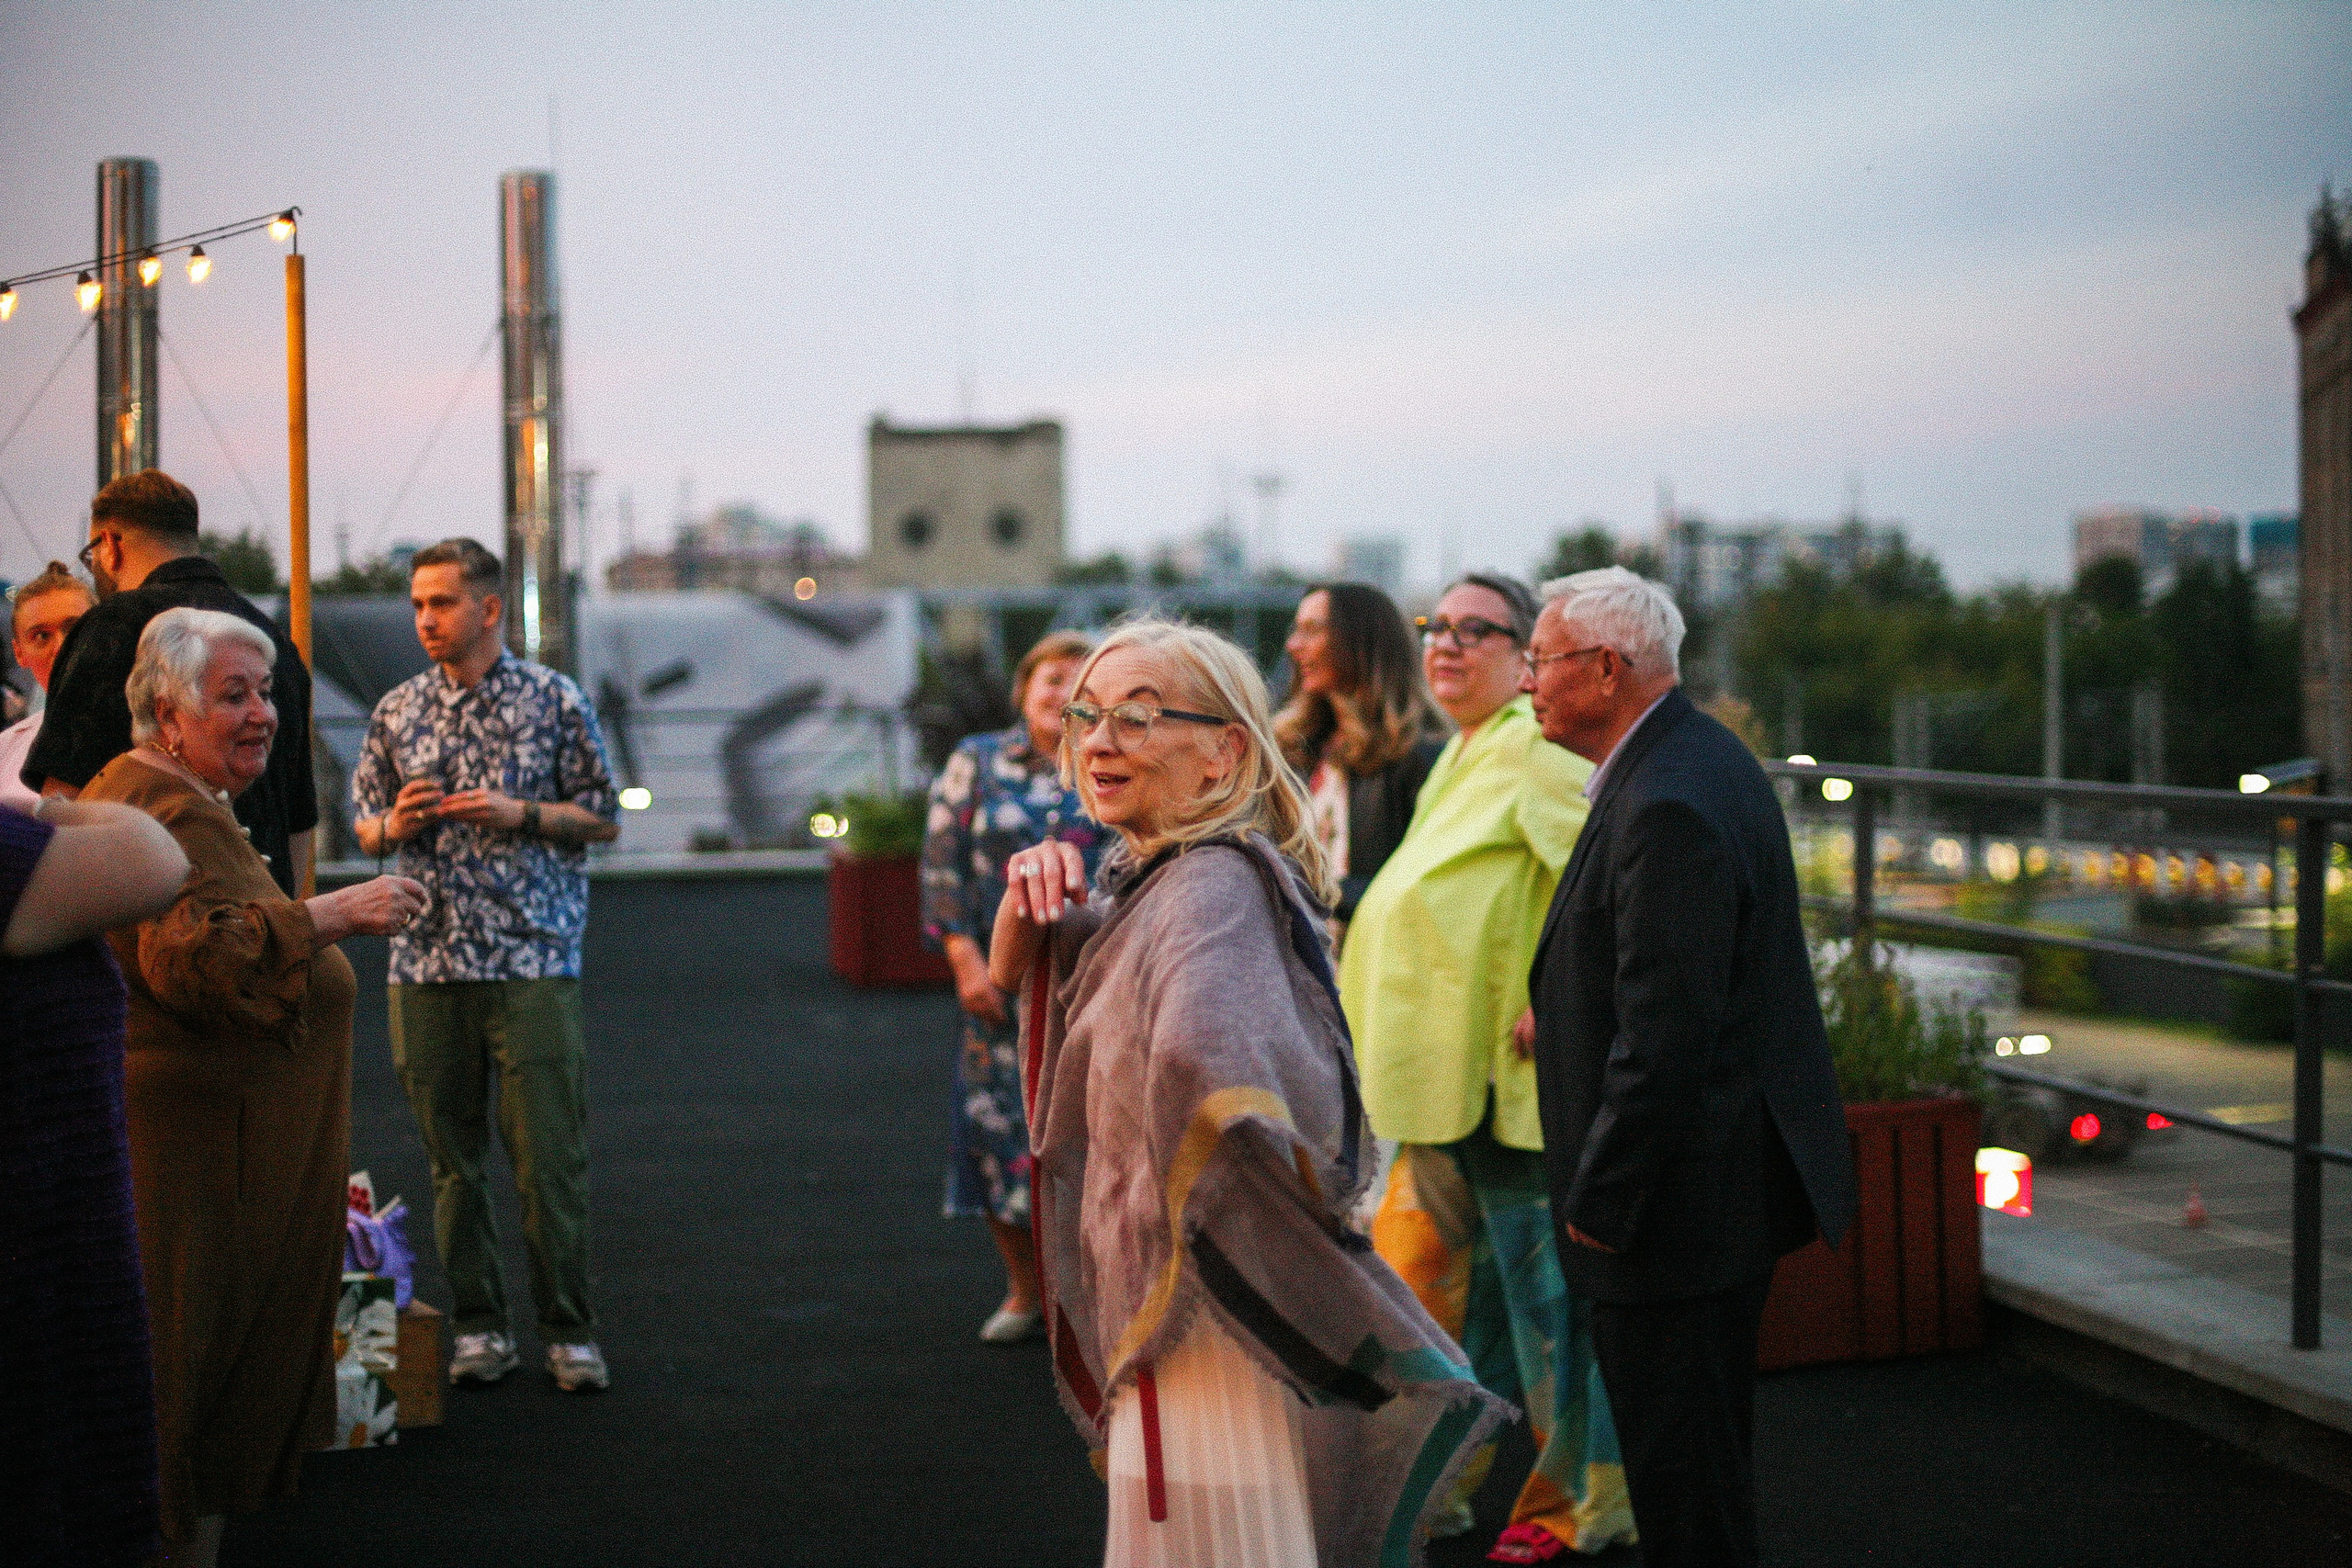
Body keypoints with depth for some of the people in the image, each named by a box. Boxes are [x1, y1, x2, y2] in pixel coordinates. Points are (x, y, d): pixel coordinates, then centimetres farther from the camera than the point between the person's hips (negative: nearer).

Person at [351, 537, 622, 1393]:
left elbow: (604, 817, 5)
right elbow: (364, 826, 19)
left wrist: (521, 815, -10)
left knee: (548, 1154, -5)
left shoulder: (555, 701, 2)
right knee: (452, 1155, 5)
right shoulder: (396, 711, 11)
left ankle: (568, 1330, 4)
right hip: (426, 961, 3)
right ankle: (479, 1326, 14)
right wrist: (394, 825, -4)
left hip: (532, 960, -3)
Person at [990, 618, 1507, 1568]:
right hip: (1159, 1308, 9)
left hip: (1207, 1320, -9)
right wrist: (1032, 900, 0)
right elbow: (1009, 977, 21)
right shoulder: (1144, 881, 8)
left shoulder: (1212, 885, -22)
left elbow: (1205, 1061, -41)